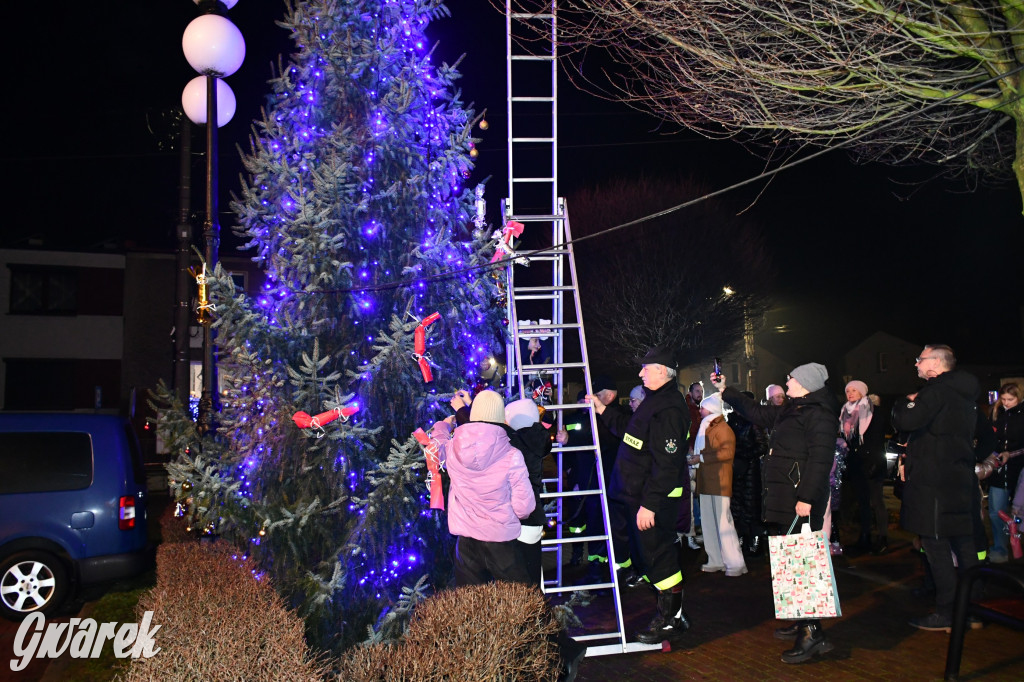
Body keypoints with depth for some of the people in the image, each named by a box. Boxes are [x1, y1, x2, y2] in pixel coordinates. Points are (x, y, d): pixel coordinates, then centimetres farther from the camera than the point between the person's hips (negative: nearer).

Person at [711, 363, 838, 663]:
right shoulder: (789, 411, 19)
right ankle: (801, 621, 24)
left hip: (799, 501, -10)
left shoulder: (818, 414, -11)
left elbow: (820, 459, -20)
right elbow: (756, 412, 33)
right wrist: (725, 390, 34)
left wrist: (807, 498, -25)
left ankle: (812, 634, -11)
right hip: (782, 500, 10)